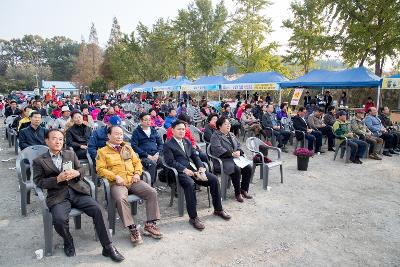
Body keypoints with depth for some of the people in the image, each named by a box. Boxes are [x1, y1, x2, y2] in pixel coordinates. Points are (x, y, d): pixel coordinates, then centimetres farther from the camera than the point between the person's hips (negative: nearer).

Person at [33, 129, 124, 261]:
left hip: (77, 191, 2)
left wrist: (76, 173, -6)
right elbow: (39, 182, 2)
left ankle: (108, 247, -9)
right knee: (59, 219, -30)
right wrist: (57, 179, -13)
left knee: (97, 209, -20)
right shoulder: (39, 161, 8)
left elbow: (81, 170, 18)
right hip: (58, 196, -2)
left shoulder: (71, 154, 17)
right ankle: (68, 243, 6)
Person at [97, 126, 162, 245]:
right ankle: (133, 229, -23)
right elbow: (100, 169, -2)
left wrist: (137, 173, 2)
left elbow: (137, 162, 22)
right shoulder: (103, 151, 8)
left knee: (152, 192, -18)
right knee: (121, 199, -36)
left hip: (133, 180, 4)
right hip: (117, 183, -4)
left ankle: (150, 225, -10)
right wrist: (115, 177, -14)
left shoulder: (127, 148, 22)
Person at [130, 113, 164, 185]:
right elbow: (134, 146, -3)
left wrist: (157, 154, 0)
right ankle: (150, 184, -25)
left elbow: (160, 143, 19)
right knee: (152, 163, -36)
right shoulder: (136, 131, 7)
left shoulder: (153, 130, 20)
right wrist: (147, 155, -11)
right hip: (144, 157, -3)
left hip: (155, 156, 4)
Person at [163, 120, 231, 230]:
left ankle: (218, 209, 7)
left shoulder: (187, 141, 23)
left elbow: (194, 155, 19)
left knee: (214, 179, -9)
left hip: (193, 168, 7)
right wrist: (185, 169, -20)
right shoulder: (168, 145, 2)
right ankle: (193, 217, -27)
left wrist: (201, 167, 0)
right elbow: (170, 161, -8)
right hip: (181, 172, -6)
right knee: (190, 184, -37)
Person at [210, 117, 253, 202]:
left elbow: (239, 145, 19)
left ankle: (244, 190, 2)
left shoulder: (231, 135, 22)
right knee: (236, 169, -31)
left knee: (249, 168, -14)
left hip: (236, 157, 7)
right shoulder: (215, 136, -3)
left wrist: (239, 151, -5)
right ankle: (237, 193, -12)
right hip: (223, 160, -7)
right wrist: (231, 153, -21)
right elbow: (217, 149, -17)